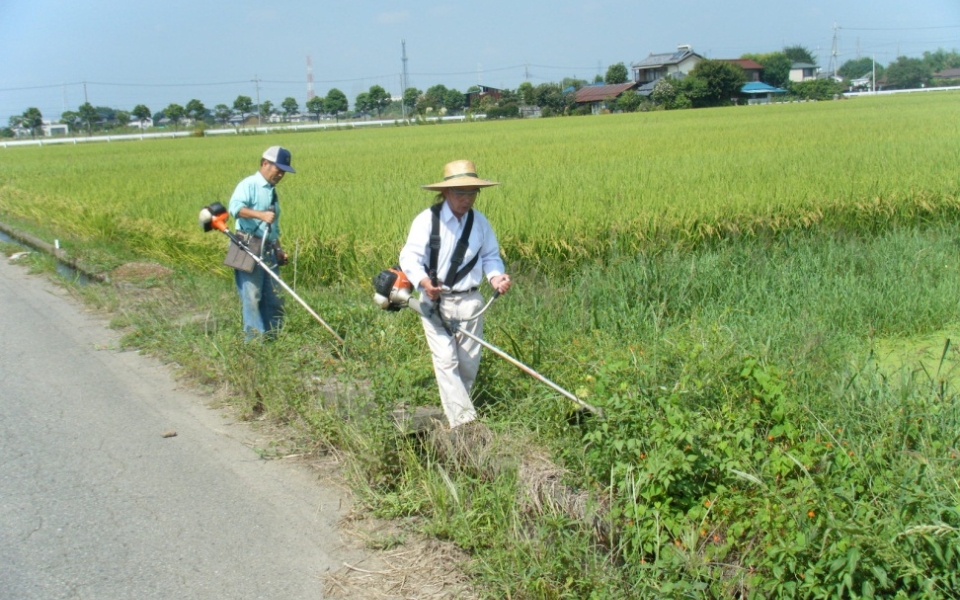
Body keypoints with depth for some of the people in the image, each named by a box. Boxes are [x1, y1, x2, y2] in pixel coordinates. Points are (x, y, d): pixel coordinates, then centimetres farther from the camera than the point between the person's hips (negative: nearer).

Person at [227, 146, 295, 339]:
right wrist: (260, 214, -37)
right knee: (252, 296, -8)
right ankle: (255, 339, -4)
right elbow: (235, 207, -25)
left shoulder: (272, 192, 20)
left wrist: (279, 249, 18)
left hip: (269, 251, 8)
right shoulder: (249, 185, -5)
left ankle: (273, 336, 15)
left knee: (274, 297, 8)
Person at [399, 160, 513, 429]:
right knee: (446, 361, -11)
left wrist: (496, 276, -10)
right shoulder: (427, 220, -9)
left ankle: (454, 410, 32)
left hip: (470, 302, 4)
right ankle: (464, 421, -12)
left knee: (469, 363, 10)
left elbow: (491, 256, 12)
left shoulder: (480, 221, 5)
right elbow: (410, 257, -13)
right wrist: (423, 281, -33)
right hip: (436, 302, -4)